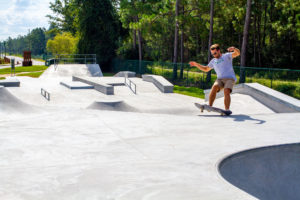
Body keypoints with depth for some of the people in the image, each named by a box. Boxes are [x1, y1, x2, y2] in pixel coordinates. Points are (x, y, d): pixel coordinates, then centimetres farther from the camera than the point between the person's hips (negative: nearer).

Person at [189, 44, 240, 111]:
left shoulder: (227, 56, 6)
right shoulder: (213, 61, 21)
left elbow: (238, 53, -8)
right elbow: (206, 69, 33)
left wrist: (234, 49, -32)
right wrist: (196, 64, 20)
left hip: (230, 78, -3)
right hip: (220, 79, 4)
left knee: (226, 91, -30)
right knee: (214, 87, -28)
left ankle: (227, 110, -29)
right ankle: (210, 106, -32)